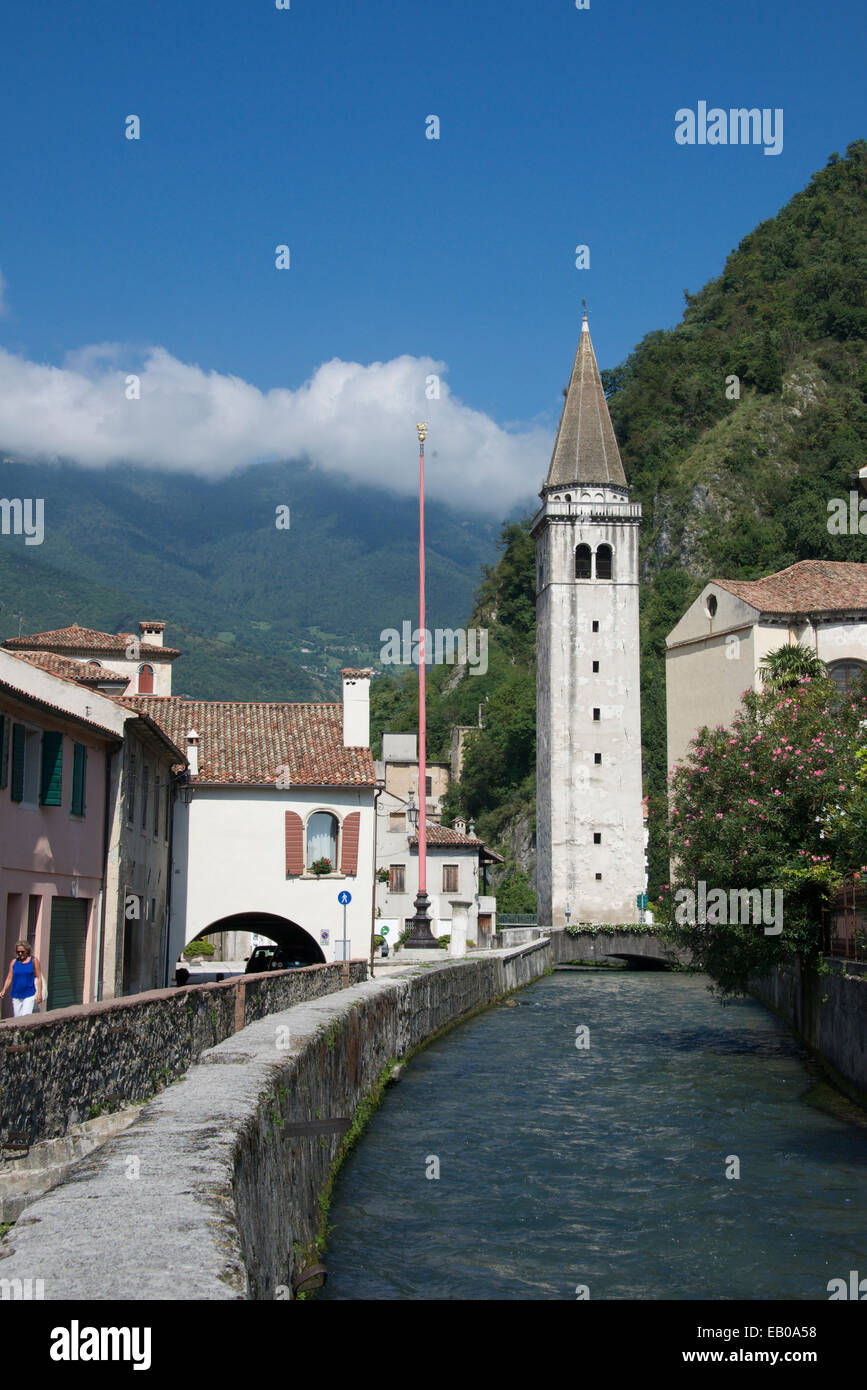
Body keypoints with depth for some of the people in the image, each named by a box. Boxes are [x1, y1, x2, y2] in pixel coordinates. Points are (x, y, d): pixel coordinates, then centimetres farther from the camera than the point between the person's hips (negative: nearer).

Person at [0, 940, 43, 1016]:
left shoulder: (33, 960, 0)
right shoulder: (13, 962, 7)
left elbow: (39, 977, -1)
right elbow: (9, 978, 7)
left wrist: (39, 993, -7)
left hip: (29, 995, -3)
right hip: (16, 995, 4)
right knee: (17, 1018, 5)